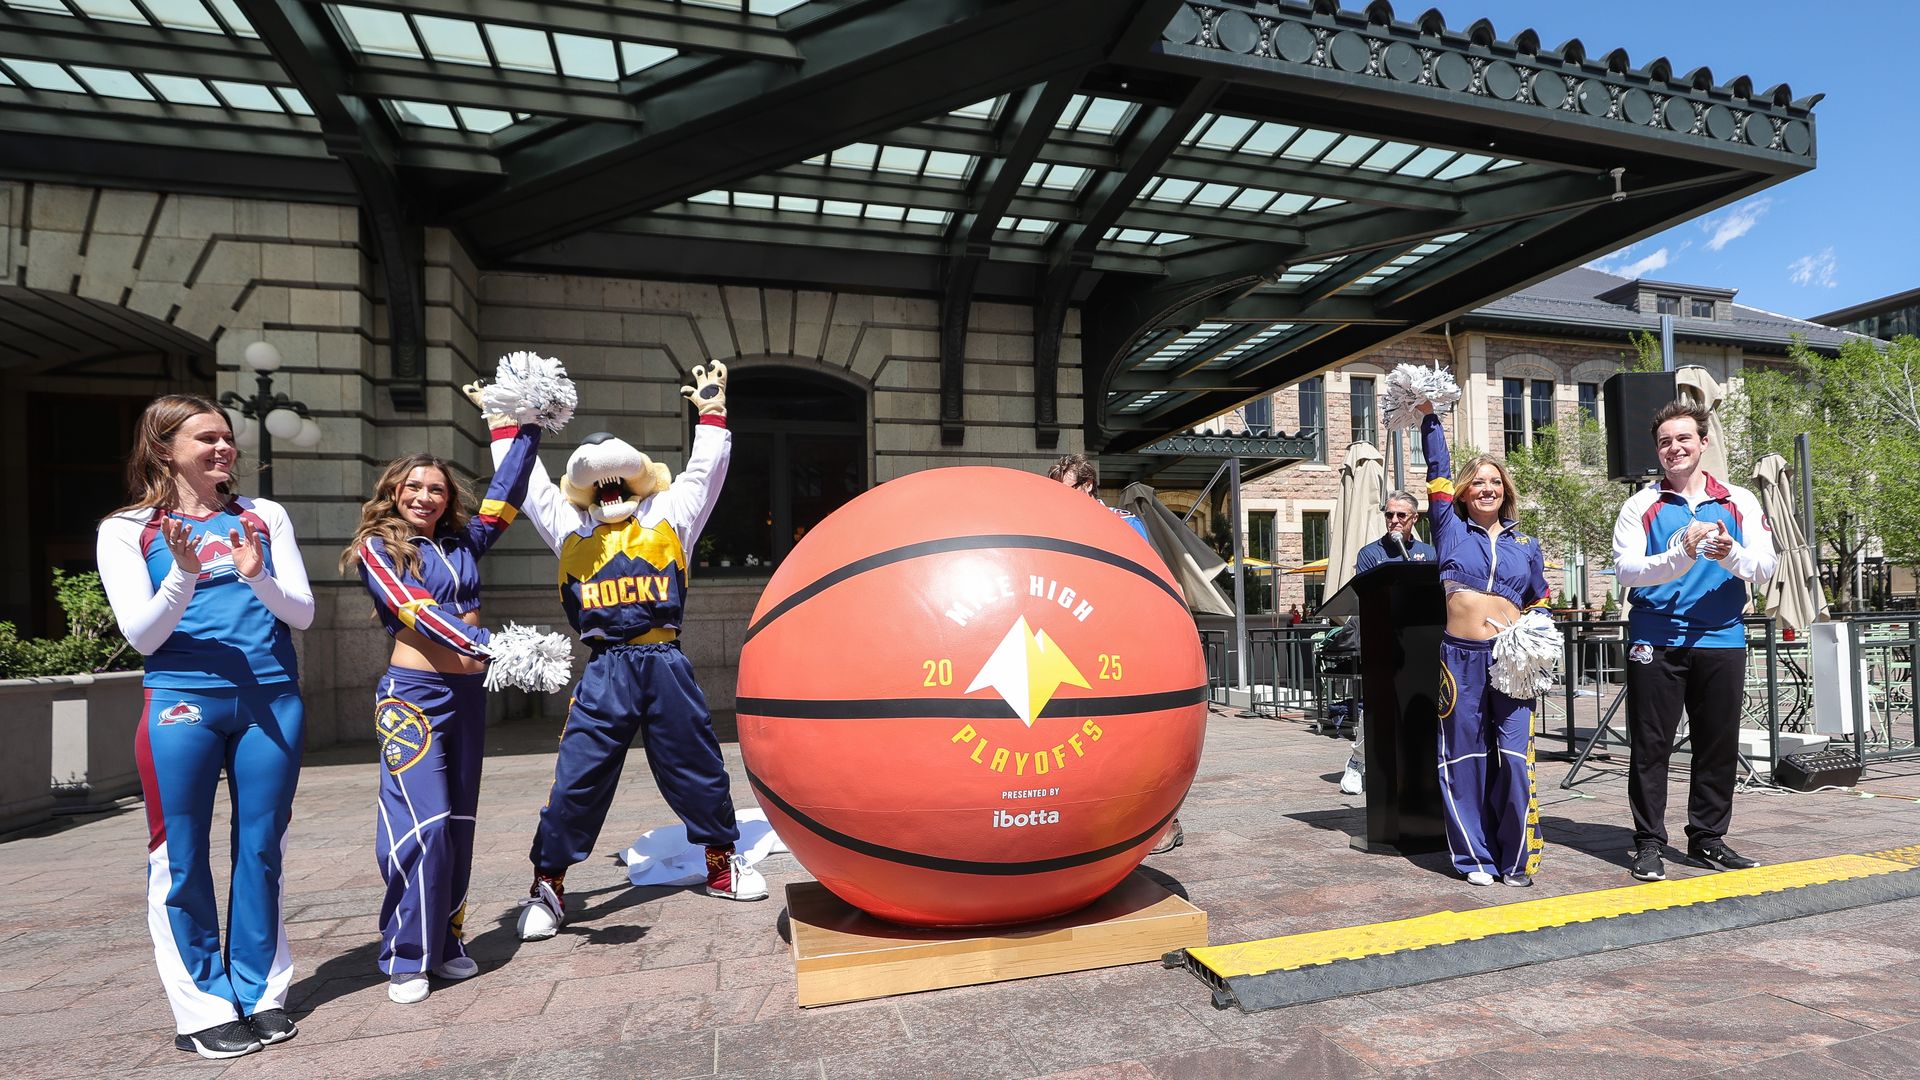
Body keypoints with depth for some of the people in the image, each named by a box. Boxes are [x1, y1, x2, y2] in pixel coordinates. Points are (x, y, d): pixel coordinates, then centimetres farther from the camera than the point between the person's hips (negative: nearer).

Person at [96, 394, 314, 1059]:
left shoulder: (263, 517, 10)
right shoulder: (127, 530, 4)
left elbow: (302, 614, 5)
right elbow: (141, 634, -3)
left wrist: (258, 578, -14)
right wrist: (184, 575, -20)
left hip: (272, 700, 2)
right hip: (182, 704, -2)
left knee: (262, 850, 8)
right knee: (182, 859, 3)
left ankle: (261, 993, 20)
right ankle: (205, 1008, 15)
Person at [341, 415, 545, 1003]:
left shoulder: (464, 542, 11)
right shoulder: (377, 547, -2)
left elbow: (507, 490, 7)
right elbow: (416, 609, -17)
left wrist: (525, 428, -2)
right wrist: (486, 644, -31)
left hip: (469, 692, 5)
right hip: (414, 693, -5)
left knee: (459, 823, 10)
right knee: (422, 824, -10)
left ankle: (447, 942, 21)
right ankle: (405, 959, 3)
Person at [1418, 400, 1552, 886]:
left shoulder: (1526, 546, 14)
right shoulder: (1450, 530, 9)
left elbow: (1540, 604, 20)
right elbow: (1438, 471, 6)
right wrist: (1429, 417, 6)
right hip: (1461, 657, -1)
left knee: (1515, 760, -5)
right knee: (1464, 760, 3)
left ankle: (1516, 859, 9)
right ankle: (1475, 857, 15)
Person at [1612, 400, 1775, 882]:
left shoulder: (1739, 502, 10)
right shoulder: (1641, 506, 2)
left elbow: (1764, 567, 0)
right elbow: (1627, 570, -9)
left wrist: (1730, 553, -20)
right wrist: (1681, 556, -25)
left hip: (1721, 639, 3)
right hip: (1656, 640, -2)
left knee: (1719, 745, 10)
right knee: (1651, 746, 1)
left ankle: (1708, 838, 24)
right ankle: (1648, 842, 9)